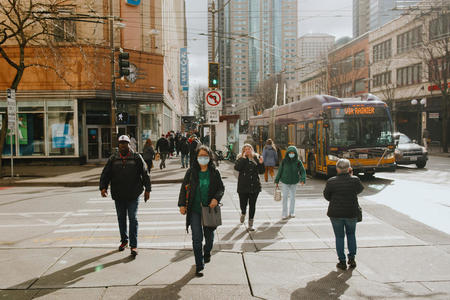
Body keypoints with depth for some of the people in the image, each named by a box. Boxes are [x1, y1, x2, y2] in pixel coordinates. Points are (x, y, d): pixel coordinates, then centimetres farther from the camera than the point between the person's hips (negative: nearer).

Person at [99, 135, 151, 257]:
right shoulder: (113, 159, 4)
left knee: (133, 219, -4)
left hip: (133, 195, -3)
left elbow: (145, 174, 2)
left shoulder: (136, 157, -1)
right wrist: (103, 187, -11)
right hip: (118, 195, 3)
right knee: (121, 218, 14)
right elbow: (105, 174, 4)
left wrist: (147, 189, 1)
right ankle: (124, 241, 31)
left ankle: (133, 245, 1)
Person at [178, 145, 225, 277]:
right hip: (194, 210, -1)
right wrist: (182, 204, -4)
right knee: (197, 239, -5)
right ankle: (199, 266, 6)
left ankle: (207, 253, 48)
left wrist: (216, 198, -15)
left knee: (209, 235, 16)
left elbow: (221, 188, 5)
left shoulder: (214, 172, 0)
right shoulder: (191, 172, -1)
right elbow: (184, 187, 4)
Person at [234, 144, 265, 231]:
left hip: (254, 186, 2)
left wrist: (261, 164, -10)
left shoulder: (256, 158, 6)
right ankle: (243, 213, 41)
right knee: (243, 204, 5)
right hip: (243, 186, -1)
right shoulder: (240, 158, 0)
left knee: (252, 205, 4)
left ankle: (250, 224, 15)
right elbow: (237, 168, -18)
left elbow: (261, 171, 8)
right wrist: (243, 158, -17)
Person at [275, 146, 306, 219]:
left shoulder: (298, 162, -6)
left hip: (294, 183, 1)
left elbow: (303, 171, -6)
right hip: (285, 182, -1)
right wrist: (277, 181, 0)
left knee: (293, 197, 10)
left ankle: (292, 213, 23)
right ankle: (284, 214, 4)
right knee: (285, 197, -2)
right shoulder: (284, 161, -7)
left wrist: (302, 179, -23)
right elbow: (280, 171, 0)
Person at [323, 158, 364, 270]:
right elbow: (360, 190, 11)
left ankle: (342, 262, 16)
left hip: (336, 213, -1)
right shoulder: (355, 180, -9)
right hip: (352, 213, 1)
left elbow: (326, 195, 0)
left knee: (339, 237, 12)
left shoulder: (331, 181, -10)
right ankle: (352, 258, 18)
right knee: (351, 234, 23)